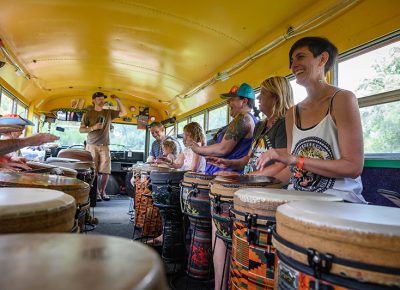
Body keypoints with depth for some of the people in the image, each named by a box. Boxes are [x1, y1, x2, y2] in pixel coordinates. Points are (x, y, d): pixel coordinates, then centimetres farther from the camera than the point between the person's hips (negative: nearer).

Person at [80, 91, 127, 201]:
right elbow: (81, 129, 6)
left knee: (105, 171, -3)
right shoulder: (88, 114, 7)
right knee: (93, 171, -5)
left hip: (104, 146, 2)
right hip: (92, 146, -2)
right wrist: (93, 128, -10)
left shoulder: (109, 113, 15)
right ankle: (96, 193, 5)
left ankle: (102, 192, 11)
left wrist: (118, 100, 8)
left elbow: (123, 112, 18)